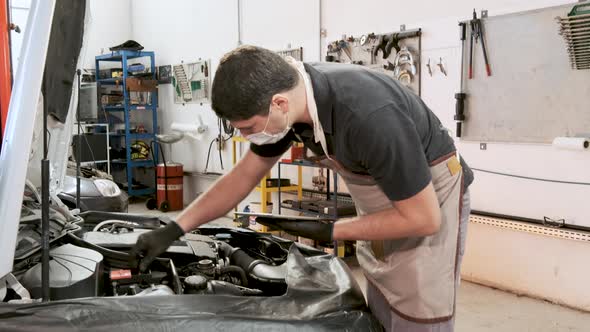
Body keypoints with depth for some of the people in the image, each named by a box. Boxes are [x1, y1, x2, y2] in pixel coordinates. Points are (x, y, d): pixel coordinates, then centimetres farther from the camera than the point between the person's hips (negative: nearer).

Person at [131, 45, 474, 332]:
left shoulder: (370, 117, -39)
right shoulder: (288, 91, -15)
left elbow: (424, 218, -29)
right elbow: (245, 174, -1)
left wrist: (332, 232, -23)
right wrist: (173, 229, -5)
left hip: (430, 201, -7)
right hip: (383, 204, 7)